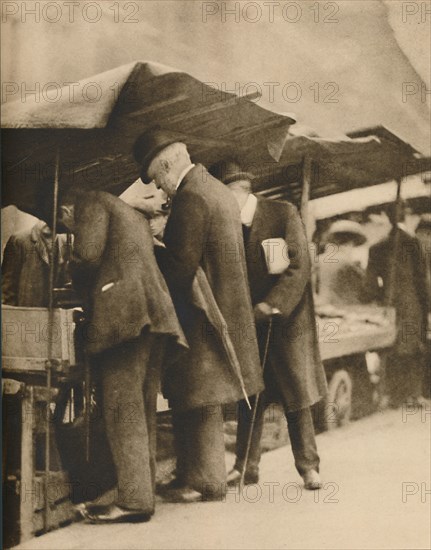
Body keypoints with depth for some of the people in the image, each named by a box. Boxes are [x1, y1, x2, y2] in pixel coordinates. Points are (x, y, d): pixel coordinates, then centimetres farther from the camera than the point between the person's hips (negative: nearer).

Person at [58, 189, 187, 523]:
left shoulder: (92, 203, 6)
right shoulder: (135, 217, 32)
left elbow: (86, 254, -8)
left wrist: (79, 288, 11)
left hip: (124, 313, -9)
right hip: (155, 312, 9)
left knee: (123, 406, -12)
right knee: (143, 409, 7)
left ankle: (134, 498, -16)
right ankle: (144, 494, 6)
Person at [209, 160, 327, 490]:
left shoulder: (283, 214, -10)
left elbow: (299, 268, -14)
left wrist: (268, 307, -20)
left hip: (286, 320, -4)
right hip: (247, 325, 4)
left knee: (296, 395, 2)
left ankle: (308, 466, 13)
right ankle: (246, 467, 14)